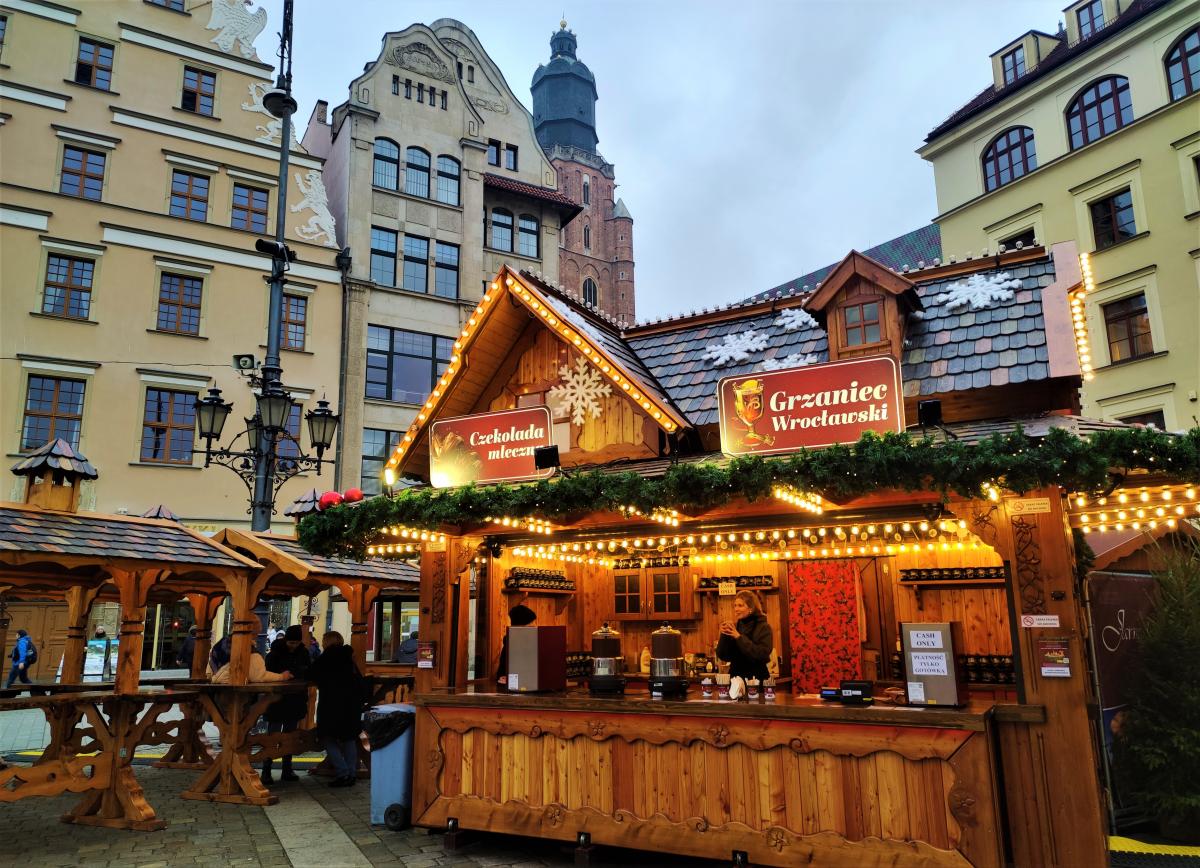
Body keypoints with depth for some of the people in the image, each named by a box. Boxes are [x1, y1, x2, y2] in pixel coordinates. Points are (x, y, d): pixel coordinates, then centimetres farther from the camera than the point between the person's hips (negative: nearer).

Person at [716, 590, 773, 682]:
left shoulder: (764, 627, -7)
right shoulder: (734, 626, 5)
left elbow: (762, 655, -20)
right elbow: (723, 656, 2)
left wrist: (739, 637, -22)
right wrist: (724, 635, -13)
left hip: (757, 678, -4)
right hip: (735, 677, 4)